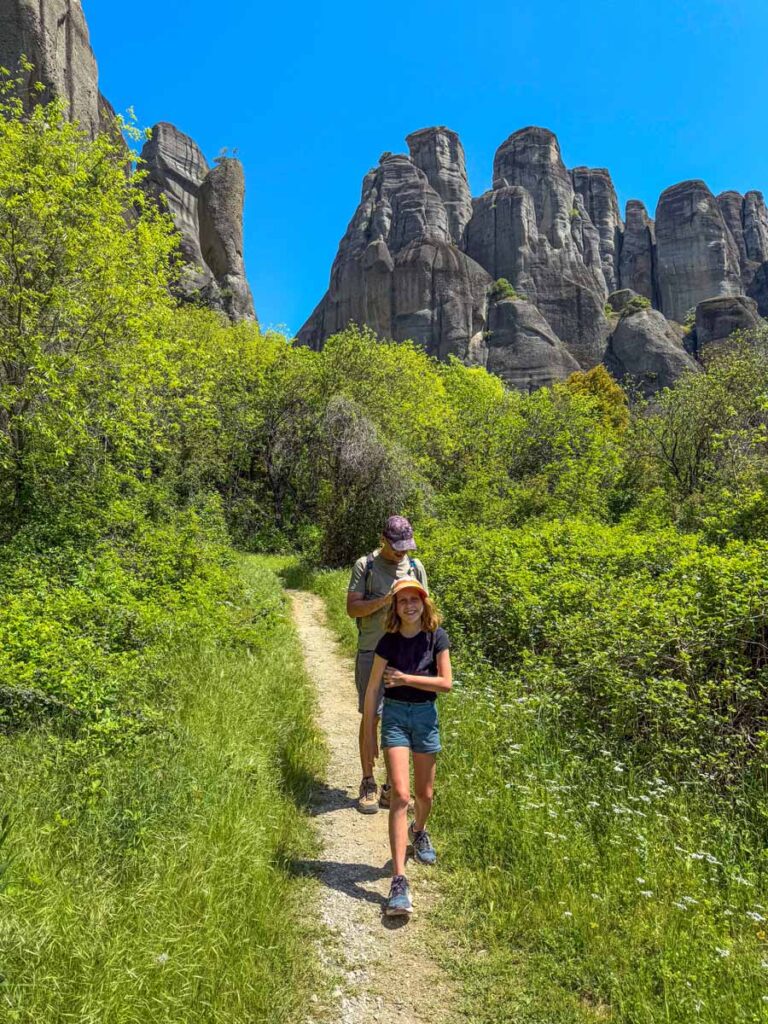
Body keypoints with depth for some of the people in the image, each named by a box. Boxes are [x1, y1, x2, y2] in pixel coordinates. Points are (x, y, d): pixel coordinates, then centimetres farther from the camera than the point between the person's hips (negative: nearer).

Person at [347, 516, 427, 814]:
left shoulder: (415, 566, 9)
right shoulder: (365, 565, -1)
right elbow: (352, 608, -6)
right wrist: (384, 600, -20)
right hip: (372, 652, -3)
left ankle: (392, 787, 18)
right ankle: (368, 784, 18)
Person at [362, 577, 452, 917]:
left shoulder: (437, 636, -5)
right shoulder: (389, 641, -8)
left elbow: (447, 682, -8)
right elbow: (372, 690, -4)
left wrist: (406, 678, -16)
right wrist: (369, 735, -2)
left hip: (426, 715, 2)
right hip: (395, 714, -2)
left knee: (424, 794, 15)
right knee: (400, 794, -13)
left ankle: (419, 831, 49)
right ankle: (399, 881, -12)